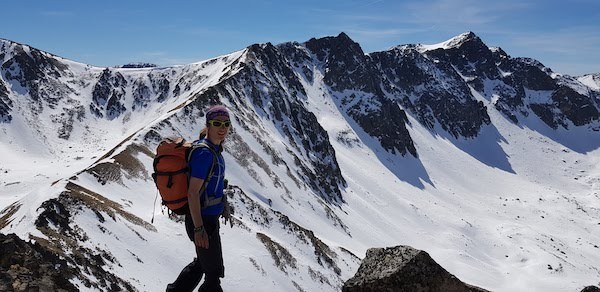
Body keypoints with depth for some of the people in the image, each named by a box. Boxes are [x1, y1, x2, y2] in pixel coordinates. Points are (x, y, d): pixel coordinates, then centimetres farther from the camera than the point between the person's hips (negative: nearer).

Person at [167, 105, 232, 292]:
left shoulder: (214, 149, 6)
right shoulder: (204, 153, -23)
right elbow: (192, 193, -24)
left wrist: (223, 208, 25)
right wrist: (198, 229, -23)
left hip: (210, 217, 10)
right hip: (203, 221, -10)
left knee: (202, 262, 28)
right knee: (214, 271, 9)